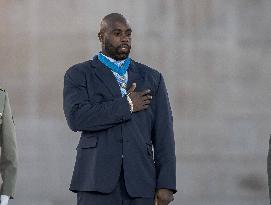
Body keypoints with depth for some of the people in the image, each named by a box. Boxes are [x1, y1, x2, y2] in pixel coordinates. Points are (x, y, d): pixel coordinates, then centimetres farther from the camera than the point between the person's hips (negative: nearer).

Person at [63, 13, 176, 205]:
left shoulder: (152, 78, 16)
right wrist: (126, 105, -7)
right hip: (98, 180, -2)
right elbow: (76, 117, -10)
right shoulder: (79, 74, 8)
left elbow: (163, 134, 10)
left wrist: (166, 184, 0)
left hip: (140, 181, 2)